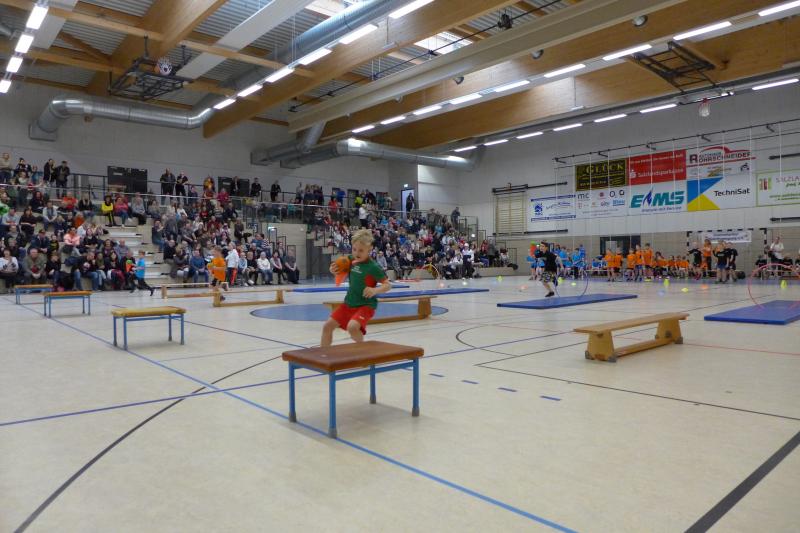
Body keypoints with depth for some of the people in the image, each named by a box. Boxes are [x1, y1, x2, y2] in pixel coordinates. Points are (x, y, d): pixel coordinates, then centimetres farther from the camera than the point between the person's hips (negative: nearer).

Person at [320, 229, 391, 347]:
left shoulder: (373, 267, -18)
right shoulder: (351, 261, 0)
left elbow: (388, 285, -16)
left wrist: (375, 290, -34)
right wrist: (334, 271, -3)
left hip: (366, 305, -7)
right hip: (349, 303, 7)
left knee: (352, 327, -31)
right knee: (327, 326, 6)